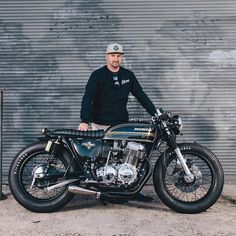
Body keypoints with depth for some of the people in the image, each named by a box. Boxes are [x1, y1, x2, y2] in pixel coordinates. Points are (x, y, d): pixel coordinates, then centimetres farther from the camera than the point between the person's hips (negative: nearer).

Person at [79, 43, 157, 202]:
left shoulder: (128, 75, 10)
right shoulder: (98, 75, -2)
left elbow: (141, 96, 11)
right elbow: (87, 98, -12)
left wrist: (156, 114, 3)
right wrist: (84, 121, -27)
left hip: (122, 124, 4)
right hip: (100, 126, -3)